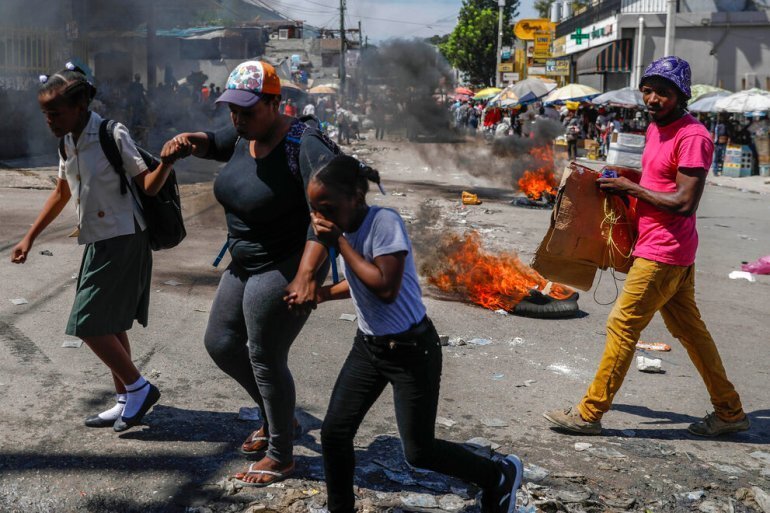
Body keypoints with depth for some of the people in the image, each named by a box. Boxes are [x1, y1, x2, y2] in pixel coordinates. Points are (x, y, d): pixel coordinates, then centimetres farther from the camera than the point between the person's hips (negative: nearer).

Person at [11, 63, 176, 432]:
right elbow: (61, 195, 20)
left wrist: (166, 163, -38)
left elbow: (148, 186, -17)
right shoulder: (67, 143, 8)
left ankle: (139, 388, 6)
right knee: (110, 325, 14)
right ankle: (126, 402, 25)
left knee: (89, 323, -9)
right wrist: (29, 238, 22)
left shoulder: (112, 136, -16)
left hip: (123, 242, -8)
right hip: (99, 244, 9)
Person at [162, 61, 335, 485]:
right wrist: (191, 141, -2)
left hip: (286, 269, -9)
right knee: (220, 343, 17)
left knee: (266, 360, 1)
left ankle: (281, 456, 23)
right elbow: (214, 144, 22)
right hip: (245, 265, 9)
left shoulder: (305, 147, -25)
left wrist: (307, 277, -40)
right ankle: (277, 419, 37)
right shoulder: (245, 135, 0)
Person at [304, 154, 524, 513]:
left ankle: (500, 475, 24)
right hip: (368, 346, 7)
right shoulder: (345, 226, 0)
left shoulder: (384, 222, -23)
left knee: (419, 452, 2)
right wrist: (324, 293, 3)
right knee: (334, 433, 2)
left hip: (411, 350, -7)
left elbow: (386, 288, -31)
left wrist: (340, 242, -26)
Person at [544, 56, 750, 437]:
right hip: (673, 253, 10)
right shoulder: (656, 128, 12)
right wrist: (621, 182, 6)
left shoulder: (693, 137, -18)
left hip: (663, 254, -10)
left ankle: (590, 414, 6)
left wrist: (631, 188, -16)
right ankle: (730, 412, 26)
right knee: (689, 330, 15)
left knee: (622, 327, -4)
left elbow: (685, 202, -23)